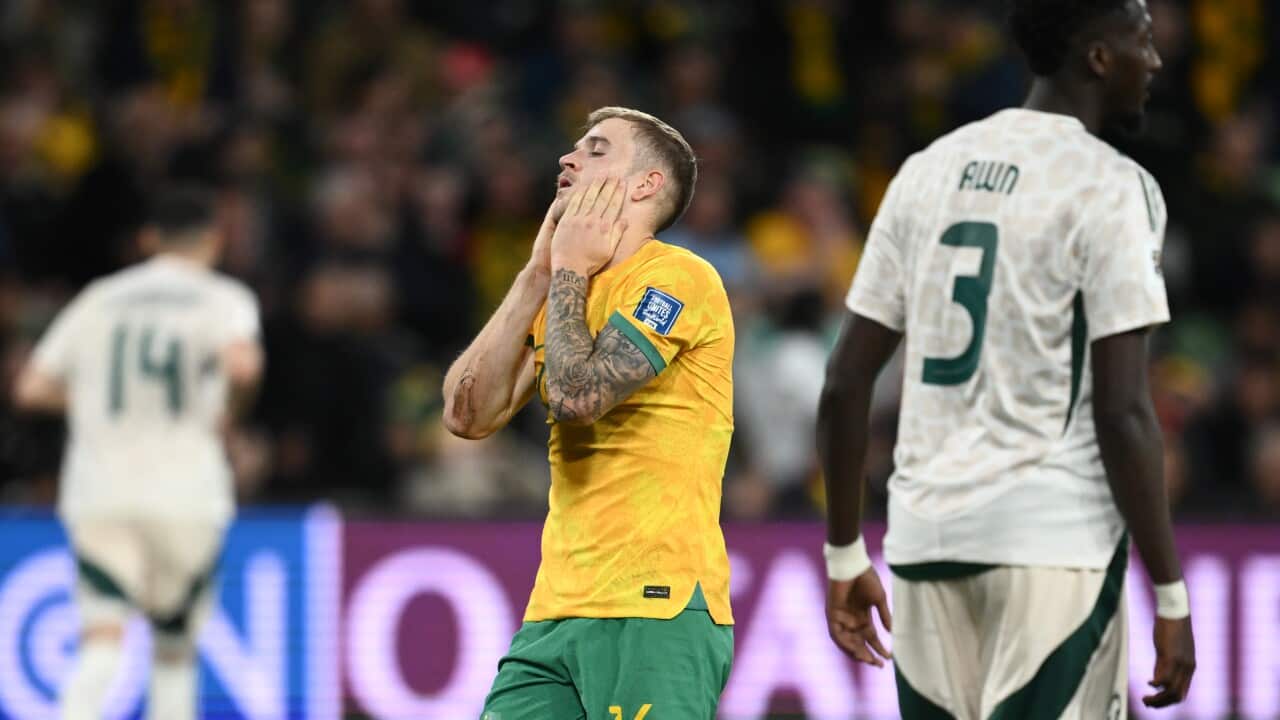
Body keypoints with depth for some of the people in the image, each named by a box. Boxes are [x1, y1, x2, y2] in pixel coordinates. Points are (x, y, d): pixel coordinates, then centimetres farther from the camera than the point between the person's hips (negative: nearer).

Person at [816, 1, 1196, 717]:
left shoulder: (928, 170, 12)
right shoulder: (1111, 187, -7)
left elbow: (846, 383, 11)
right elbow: (1123, 412, -13)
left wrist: (845, 555, 19)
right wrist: (1171, 598, -8)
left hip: (927, 536, 6)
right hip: (1053, 538, -6)